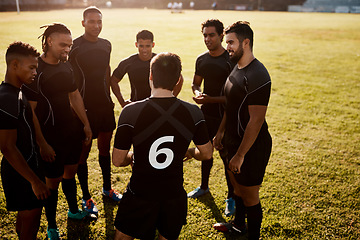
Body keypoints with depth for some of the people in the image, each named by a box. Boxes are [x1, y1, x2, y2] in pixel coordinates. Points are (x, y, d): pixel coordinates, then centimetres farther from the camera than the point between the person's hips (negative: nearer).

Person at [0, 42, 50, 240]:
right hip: (21, 172, -9)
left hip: (29, 164, 9)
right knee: (31, 219, 5)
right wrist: (35, 181, -23)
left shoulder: (17, 92, 6)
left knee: (26, 216, 24)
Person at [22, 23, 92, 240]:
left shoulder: (66, 65, 4)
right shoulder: (36, 70, -19)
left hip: (73, 130, 7)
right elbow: (30, 111, -18)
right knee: (53, 180, 6)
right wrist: (42, 144, -19)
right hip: (51, 136, -7)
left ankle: (74, 210, 44)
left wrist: (86, 124, 16)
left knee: (71, 171, 21)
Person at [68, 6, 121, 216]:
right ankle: (86, 197, 18)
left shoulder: (106, 45, 7)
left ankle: (107, 188, 34)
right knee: (84, 151, 4)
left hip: (104, 104, 6)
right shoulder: (74, 47, -11)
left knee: (105, 147, 16)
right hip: (85, 106, -6)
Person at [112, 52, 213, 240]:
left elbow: (118, 160, -13)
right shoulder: (193, 113, -12)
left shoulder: (131, 112, -19)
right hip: (174, 196, 2)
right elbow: (206, 153, 0)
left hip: (140, 196, -2)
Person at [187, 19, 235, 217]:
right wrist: (197, 93, -7)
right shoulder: (202, 59, 4)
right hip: (206, 113, 6)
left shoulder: (231, 60, -14)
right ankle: (203, 187, 39)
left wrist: (211, 99, -23)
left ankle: (231, 198, 19)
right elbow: (196, 83, 16)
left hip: (225, 116, -6)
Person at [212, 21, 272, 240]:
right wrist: (221, 132, 18)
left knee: (250, 196, 5)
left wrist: (240, 154, -23)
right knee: (237, 187, 25)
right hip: (235, 140, 10)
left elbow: (256, 120, -25)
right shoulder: (237, 68, 7)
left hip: (252, 147, -9)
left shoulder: (257, 76, -24)